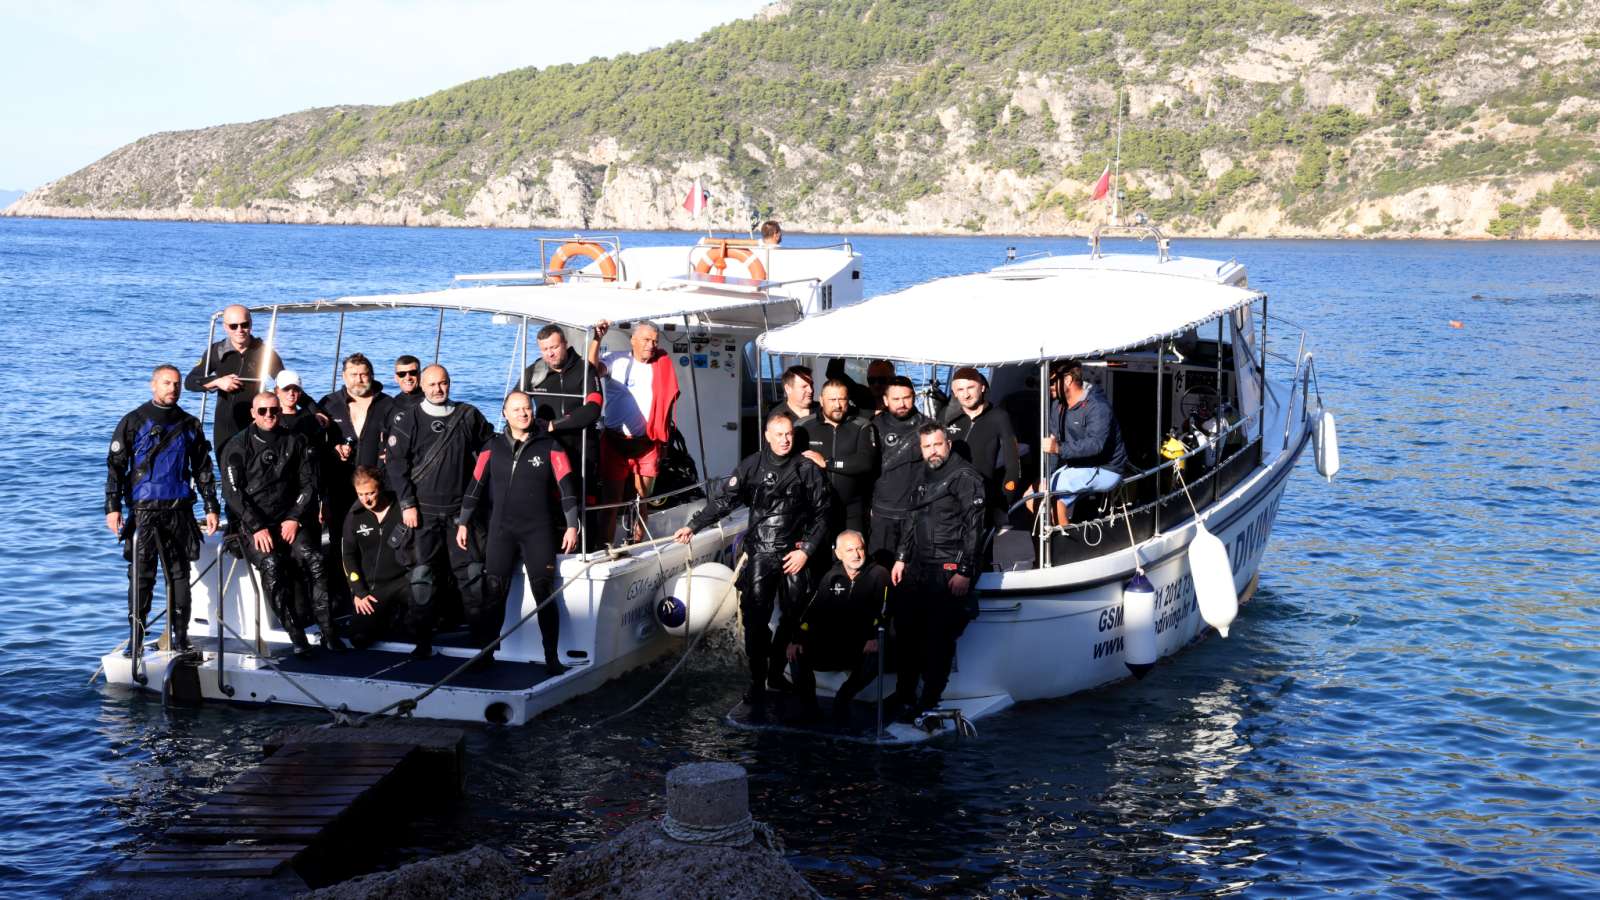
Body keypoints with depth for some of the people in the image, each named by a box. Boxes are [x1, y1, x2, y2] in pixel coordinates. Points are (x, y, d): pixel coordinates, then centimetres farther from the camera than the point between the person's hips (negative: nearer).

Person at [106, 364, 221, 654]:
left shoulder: (189, 425, 12)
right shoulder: (133, 422, 3)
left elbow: (203, 470, 16)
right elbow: (115, 466, 1)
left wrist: (211, 507, 10)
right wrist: (113, 507, -7)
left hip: (180, 511, 3)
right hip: (143, 510, -2)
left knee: (179, 574, 5)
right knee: (141, 575, -4)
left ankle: (180, 635, 11)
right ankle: (136, 638, 0)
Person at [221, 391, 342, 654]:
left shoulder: (294, 442, 11)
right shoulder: (237, 446, 3)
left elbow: (309, 483, 9)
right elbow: (232, 492, -4)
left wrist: (295, 519, -5)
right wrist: (257, 527, -15)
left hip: (289, 519, 2)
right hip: (251, 522, -2)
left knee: (313, 558, -26)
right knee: (271, 564, -31)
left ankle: (328, 632, -24)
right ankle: (296, 637, -27)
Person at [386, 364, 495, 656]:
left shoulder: (468, 416, 7)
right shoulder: (406, 420, 0)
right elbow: (397, 464, -4)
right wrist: (407, 504, -10)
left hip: (461, 509, 2)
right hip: (423, 510, -2)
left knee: (471, 571, 2)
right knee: (421, 574, 0)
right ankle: (422, 640, 6)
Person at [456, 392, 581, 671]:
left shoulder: (549, 446, 0)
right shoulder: (493, 447, 8)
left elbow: (567, 486, -3)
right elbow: (476, 485, 11)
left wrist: (572, 525, -9)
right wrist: (462, 522, 10)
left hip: (538, 532, -2)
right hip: (501, 531, 2)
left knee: (543, 593, -4)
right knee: (493, 594, 0)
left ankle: (552, 657, 2)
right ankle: (486, 653, 9)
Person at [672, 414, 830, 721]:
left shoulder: (807, 470, 2)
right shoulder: (751, 466, 1)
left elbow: (821, 514, 7)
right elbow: (723, 501, 0)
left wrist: (807, 549, 0)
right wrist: (693, 525, -8)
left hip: (793, 555, 1)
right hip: (760, 554, -1)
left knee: (791, 618, 6)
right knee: (756, 618, -8)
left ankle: (776, 673, 22)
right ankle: (757, 684, -4)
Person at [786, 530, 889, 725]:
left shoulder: (878, 574, -1)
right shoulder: (832, 577, 9)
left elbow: (882, 611, -12)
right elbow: (812, 611, 0)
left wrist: (874, 637, -29)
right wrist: (796, 639, -16)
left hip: (862, 648, -3)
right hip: (831, 646, 3)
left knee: (876, 659, -35)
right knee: (797, 652, -21)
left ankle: (843, 698, -12)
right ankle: (806, 699, 0)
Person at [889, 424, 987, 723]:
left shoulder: (964, 477, -6)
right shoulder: (925, 479, 18)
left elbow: (973, 526, -12)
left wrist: (965, 571, -17)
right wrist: (901, 558, 17)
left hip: (948, 571, -8)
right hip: (919, 569, 8)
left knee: (939, 637, -5)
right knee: (906, 631, 6)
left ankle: (928, 703, 1)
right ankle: (904, 695, 16)